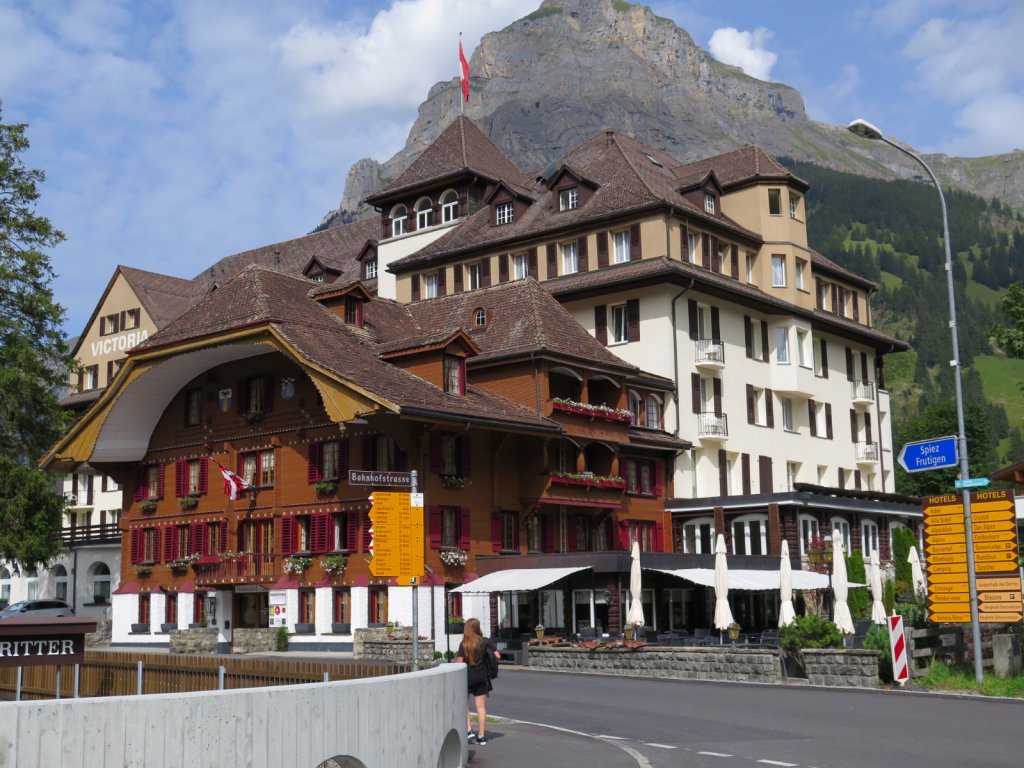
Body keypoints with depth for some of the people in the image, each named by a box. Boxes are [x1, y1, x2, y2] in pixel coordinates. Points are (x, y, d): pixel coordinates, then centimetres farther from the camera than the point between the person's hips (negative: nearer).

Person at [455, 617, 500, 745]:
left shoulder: (463, 644, -6)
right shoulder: (485, 641, -4)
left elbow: (460, 662, -9)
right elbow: (497, 656, -6)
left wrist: (456, 657, 11)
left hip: (467, 676, -1)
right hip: (482, 676, 2)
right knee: (481, 707, 7)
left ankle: (469, 730, 2)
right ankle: (481, 736, 9)